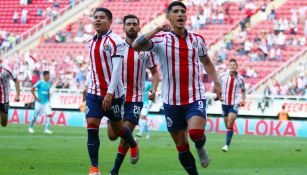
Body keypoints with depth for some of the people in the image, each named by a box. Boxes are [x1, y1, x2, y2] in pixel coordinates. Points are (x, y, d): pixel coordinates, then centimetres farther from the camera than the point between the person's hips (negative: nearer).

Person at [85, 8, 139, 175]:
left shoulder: (115, 41, -13)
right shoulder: (90, 43, 10)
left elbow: (117, 69, -18)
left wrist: (110, 93, -23)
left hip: (113, 94, -5)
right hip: (94, 92, 5)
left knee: (117, 127, 10)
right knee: (91, 126, -8)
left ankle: (133, 145, 44)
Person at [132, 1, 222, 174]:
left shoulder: (197, 39, 6)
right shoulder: (160, 39, -4)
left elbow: (207, 62, 23)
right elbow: (136, 45, -21)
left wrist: (217, 83, 13)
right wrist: (157, 29, -23)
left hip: (196, 97, 0)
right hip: (172, 101, 0)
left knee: (196, 132, -25)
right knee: (182, 146, 4)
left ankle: (201, 146, 9)